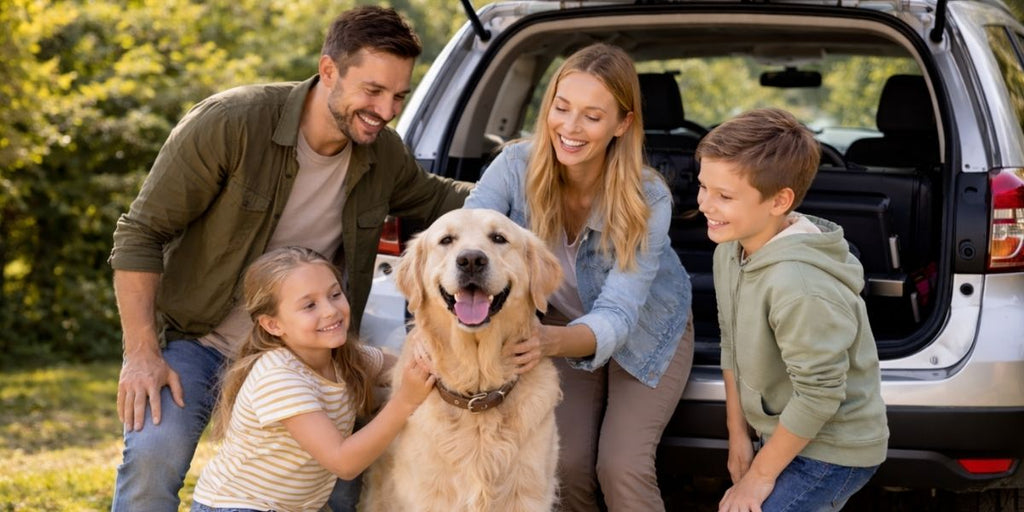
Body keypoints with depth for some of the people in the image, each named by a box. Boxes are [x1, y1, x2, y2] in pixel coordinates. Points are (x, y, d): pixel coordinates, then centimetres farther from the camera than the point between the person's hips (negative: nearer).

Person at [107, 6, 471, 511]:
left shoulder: (384, 154, -6)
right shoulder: (230, 123, -22)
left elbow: (435, 198, 18)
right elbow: (140, 234, -17)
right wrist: (142, 352, -22)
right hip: (194, 338, -4)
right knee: (154, 452, -26)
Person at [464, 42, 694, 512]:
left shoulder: (647, 200, -32)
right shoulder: (517, 167, -25)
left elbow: (616, 316, -37)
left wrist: (550, 341, -59)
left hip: (645, 330, -2)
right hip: (564, 323, 2)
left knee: (622, 467, -16)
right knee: (565, 464, -12)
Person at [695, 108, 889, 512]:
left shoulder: (799, 287, -32)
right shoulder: (730, 247, -5)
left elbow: (819, 395, -26)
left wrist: (761, 474, -15)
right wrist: (738, 435, 8)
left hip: (832, 452, -9)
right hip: (786, 434, 9)